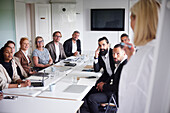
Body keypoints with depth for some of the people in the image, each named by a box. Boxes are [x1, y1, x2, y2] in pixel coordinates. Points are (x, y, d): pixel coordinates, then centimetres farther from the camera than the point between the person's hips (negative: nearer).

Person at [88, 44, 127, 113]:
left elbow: (118, 87, -27)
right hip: (115, 88, 10)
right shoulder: (119, 62, 3)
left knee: (91, 98, -19)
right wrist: (105, 83, 3)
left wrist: (104, 86, -13)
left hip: (117, 94, -10)